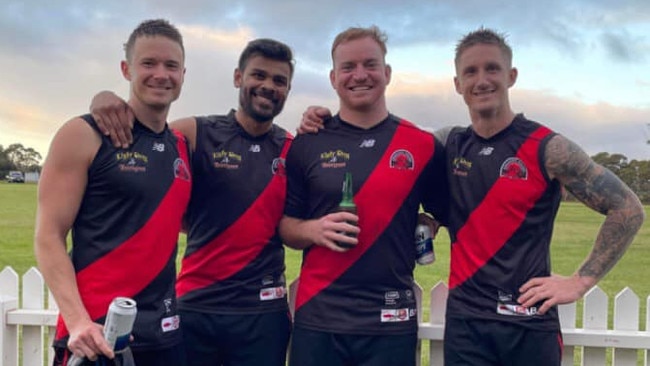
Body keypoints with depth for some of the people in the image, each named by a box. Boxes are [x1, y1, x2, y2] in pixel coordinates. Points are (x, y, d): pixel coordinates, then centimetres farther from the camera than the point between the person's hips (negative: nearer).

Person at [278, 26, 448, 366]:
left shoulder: (424, 145, 2)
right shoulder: (307, 144, 2)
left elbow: (445, 214, 14)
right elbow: (284, 226, 4)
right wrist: (314, 230, -14)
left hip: (391, 320, 0)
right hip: (318, 317, 0)